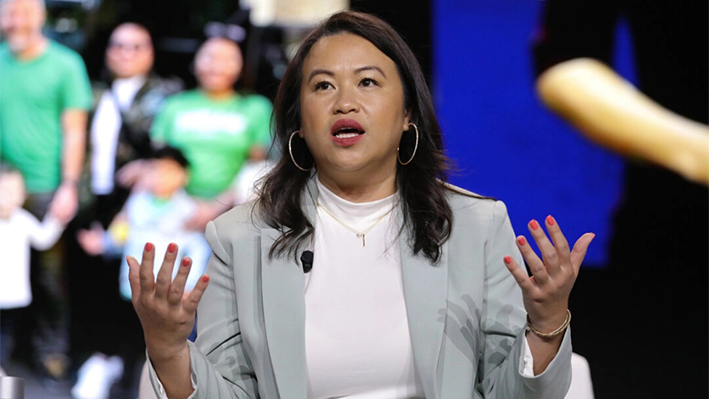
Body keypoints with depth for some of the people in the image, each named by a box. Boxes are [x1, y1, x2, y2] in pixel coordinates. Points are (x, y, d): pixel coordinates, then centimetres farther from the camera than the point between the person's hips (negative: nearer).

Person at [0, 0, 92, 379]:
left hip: (45, 189, -2)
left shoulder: (65, 65, -3)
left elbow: (74, 132, -3)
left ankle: (52, 346, 17)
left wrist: (69, 187, -9)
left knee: (48, 271, 4)